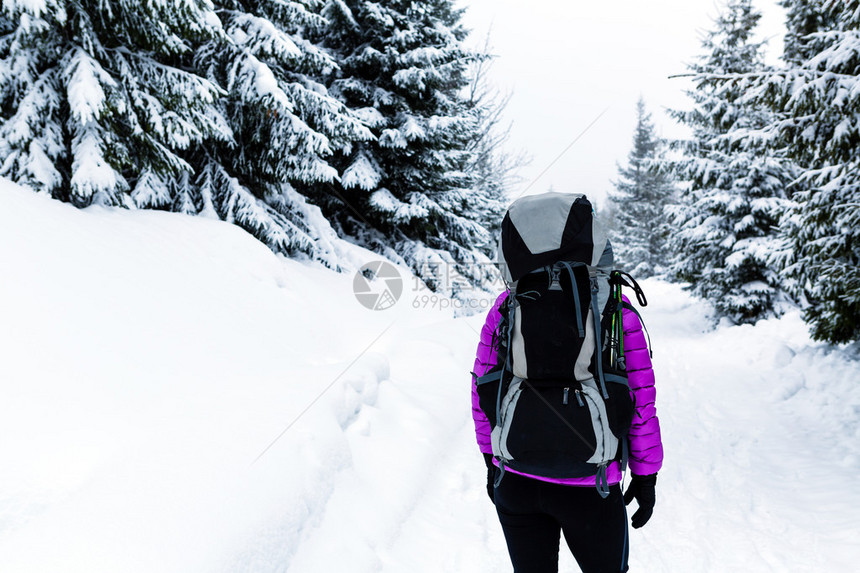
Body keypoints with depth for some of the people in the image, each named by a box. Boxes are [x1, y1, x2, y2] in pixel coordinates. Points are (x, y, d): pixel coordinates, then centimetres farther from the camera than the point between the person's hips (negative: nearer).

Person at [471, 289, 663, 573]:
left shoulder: (508, 304, -4)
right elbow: (639, 399, -10)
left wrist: (491, 459, 15)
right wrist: (646, 475, 3)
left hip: (515, 474, 3)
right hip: (588, 484, -3)